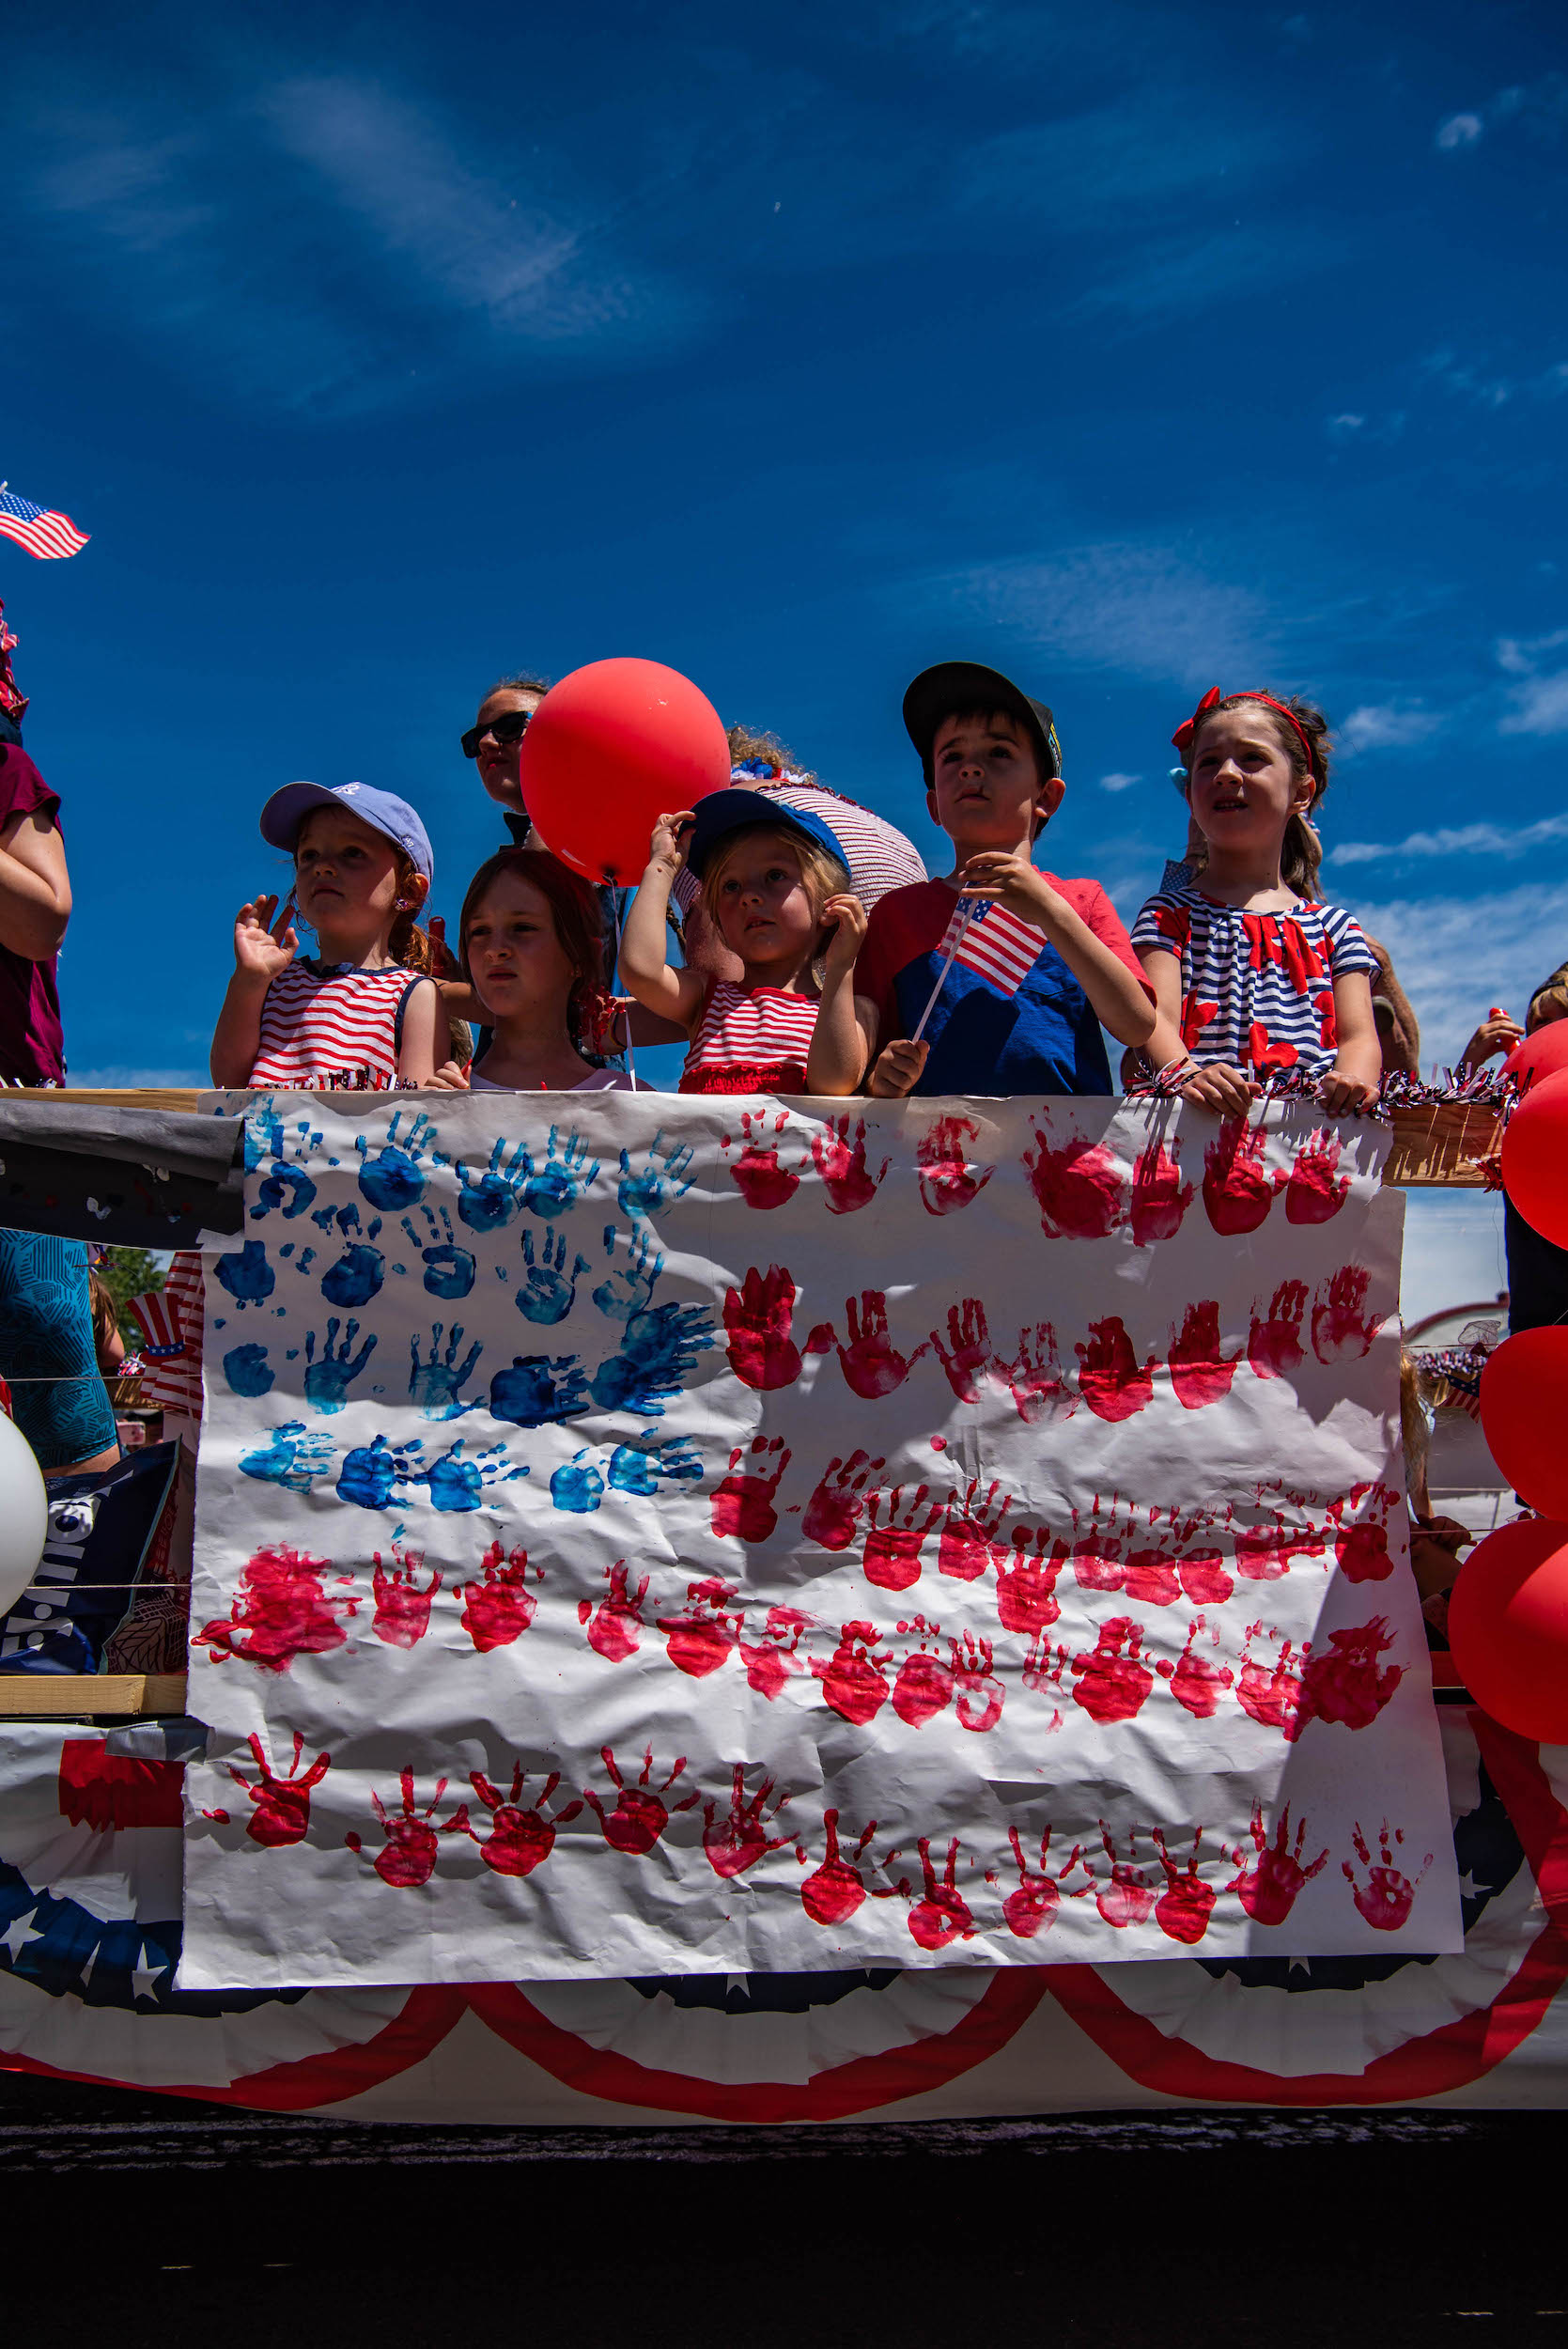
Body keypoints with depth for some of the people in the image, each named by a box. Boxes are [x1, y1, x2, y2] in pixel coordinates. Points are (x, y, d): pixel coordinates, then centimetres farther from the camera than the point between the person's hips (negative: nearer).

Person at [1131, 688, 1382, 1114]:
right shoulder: (1170, 913, 17)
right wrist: (1186, 1072, -25)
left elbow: (1358, 1034, 10)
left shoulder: (1333, 927, 22)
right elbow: (1158, 1016, -1)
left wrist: (1353, 1080, -16)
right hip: (1207, 1127, -1)